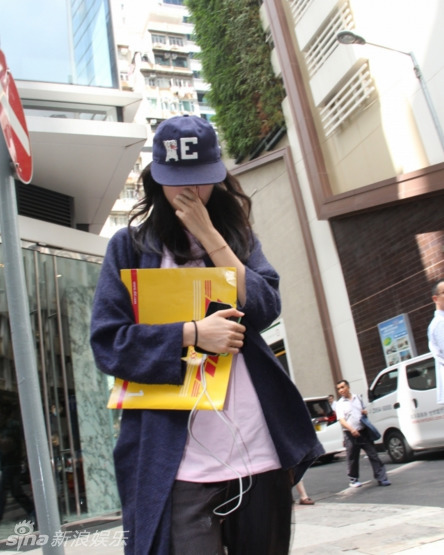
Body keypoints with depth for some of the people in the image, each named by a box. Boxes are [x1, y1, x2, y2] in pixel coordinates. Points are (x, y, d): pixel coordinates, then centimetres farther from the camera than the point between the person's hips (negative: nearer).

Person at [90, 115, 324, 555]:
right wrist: (192, 334, -14)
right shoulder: (130, 245, 4)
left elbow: (266, 308, -2)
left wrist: (208, 234, -7)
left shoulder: (237, 236, 13)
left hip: (259, 448, 3)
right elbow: (107, 341, -3)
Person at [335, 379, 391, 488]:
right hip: (350, 434, -3)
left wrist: (365, 412, 0)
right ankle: (353, 480, 21)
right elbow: (341, 420, -13)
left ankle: (381, 478, 4)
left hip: (363, 431, 3)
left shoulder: (357, 398, 11)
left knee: (373, 455, 0)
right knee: (352, 459, 5)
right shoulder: (340, 404, -2)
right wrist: (351, 429, -29)